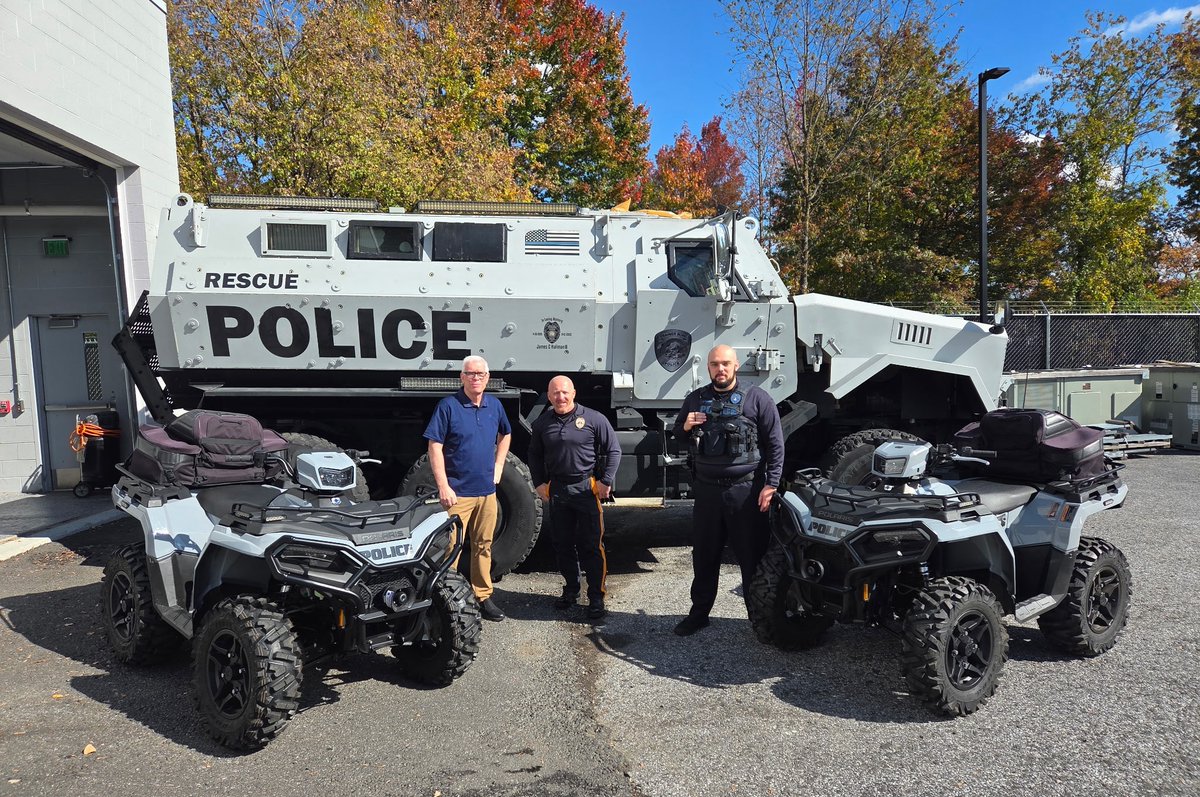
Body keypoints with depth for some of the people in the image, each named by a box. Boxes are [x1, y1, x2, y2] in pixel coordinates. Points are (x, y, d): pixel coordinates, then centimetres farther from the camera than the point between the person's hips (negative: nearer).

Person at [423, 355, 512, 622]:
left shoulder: (494, 405, 7)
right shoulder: (448, 406, -9)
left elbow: (505, 435, 25)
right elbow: (435, 447, -11)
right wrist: (443, 487, -16)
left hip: (487, 490, 5)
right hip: (457, 492, -5)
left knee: (483, 546, 13)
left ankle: (483, 596, 25)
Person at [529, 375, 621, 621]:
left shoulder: (594, 419, -4)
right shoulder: (542, 423, 8)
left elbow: (613, 451, 0)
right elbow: (534, 455, 20)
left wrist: (605, 482, -5)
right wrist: (540, 483, 11)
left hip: (587, 489, -4)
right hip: (556, 490, 4)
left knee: (591, 545, -2)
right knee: (562, 544, 12)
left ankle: (596, 597, 8)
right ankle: (571, 589, 29)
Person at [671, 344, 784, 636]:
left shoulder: (756, 398, -1)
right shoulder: (695, 399, 11)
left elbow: (775, 444, -3)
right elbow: (676, 434, 21)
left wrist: (771, 484, -10)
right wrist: (685, 426, -2)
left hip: (746, 491, -4)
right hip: (707, 489, 4)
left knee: (753, 558, 4)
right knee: (704, 557, 13)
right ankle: (699, 613, 27)